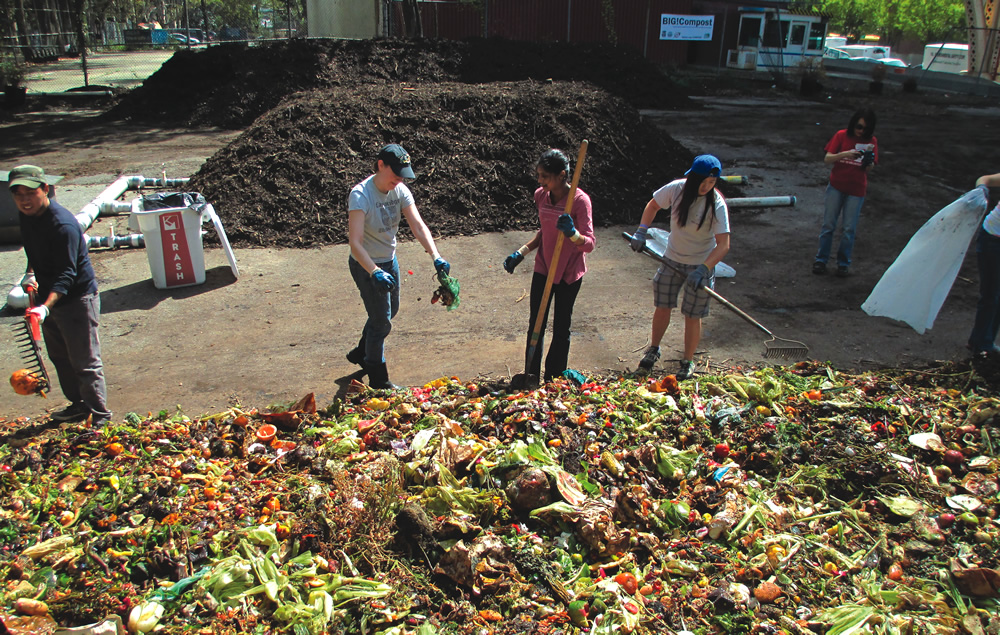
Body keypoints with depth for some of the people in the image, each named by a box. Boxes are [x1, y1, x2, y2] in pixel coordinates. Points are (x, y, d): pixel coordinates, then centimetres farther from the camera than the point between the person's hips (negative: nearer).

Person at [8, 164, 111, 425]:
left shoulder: (63, 225, -26)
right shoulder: (25, 216, 1)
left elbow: (66, 275, -29)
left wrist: (45, 307, -40)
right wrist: (31, 273, 6)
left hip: (77, 299, -9)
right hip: (47, 296, 9)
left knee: (85, 362, -4)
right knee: (59, 358, 20)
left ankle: (100, 416, 5)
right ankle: (79, 405, 35)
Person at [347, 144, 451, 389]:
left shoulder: (400, 191, -8)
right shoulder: (360, 195, -28)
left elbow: (418, 226, -15)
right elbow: (355, 243, -35)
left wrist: (436, 256, -29)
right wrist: (375, 272, -47)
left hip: (389, 260, 8)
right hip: (366, 265, -8)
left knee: (389, 311, 24)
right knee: (381, 321, -2)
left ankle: (361, 353, 48)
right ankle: (378, 380, 17)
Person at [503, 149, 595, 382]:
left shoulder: (580, 200, -19)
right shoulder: (540, 196, -1)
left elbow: (589, 243, -21)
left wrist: (572, 233, -41)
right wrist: (521, 253, 4)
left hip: (569, 274, -5)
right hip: (543, 268, 5)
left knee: (561, 329, 8)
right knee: (535, 325, 7)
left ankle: (554, 381, 22)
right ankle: (531, 378, 20)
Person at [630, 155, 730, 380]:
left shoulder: (717, 204, -22)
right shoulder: (676, 189, -14)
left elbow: (723, 245, -25)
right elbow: (653, 205, 7)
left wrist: (703, 269, -37)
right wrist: (641, 231, -7)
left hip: (701, 264, -3)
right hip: (672, 259, 3)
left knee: (692, 316, 4)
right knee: (662, 306, 10)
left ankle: (688, 362, 23)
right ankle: (654, 349, 34)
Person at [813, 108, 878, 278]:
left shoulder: (871, 141, 1)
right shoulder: (841, 136, -2)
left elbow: (868, 170, -3)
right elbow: (827, 159, -8)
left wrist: (868, 160, -24)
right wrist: (844, 154, -25)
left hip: (856, 190, 1)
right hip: (836, 186, 0)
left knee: (849, 228, 3)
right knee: (828, 224, 2)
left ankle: (843, 263, 15)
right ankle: (821, 259, 14)